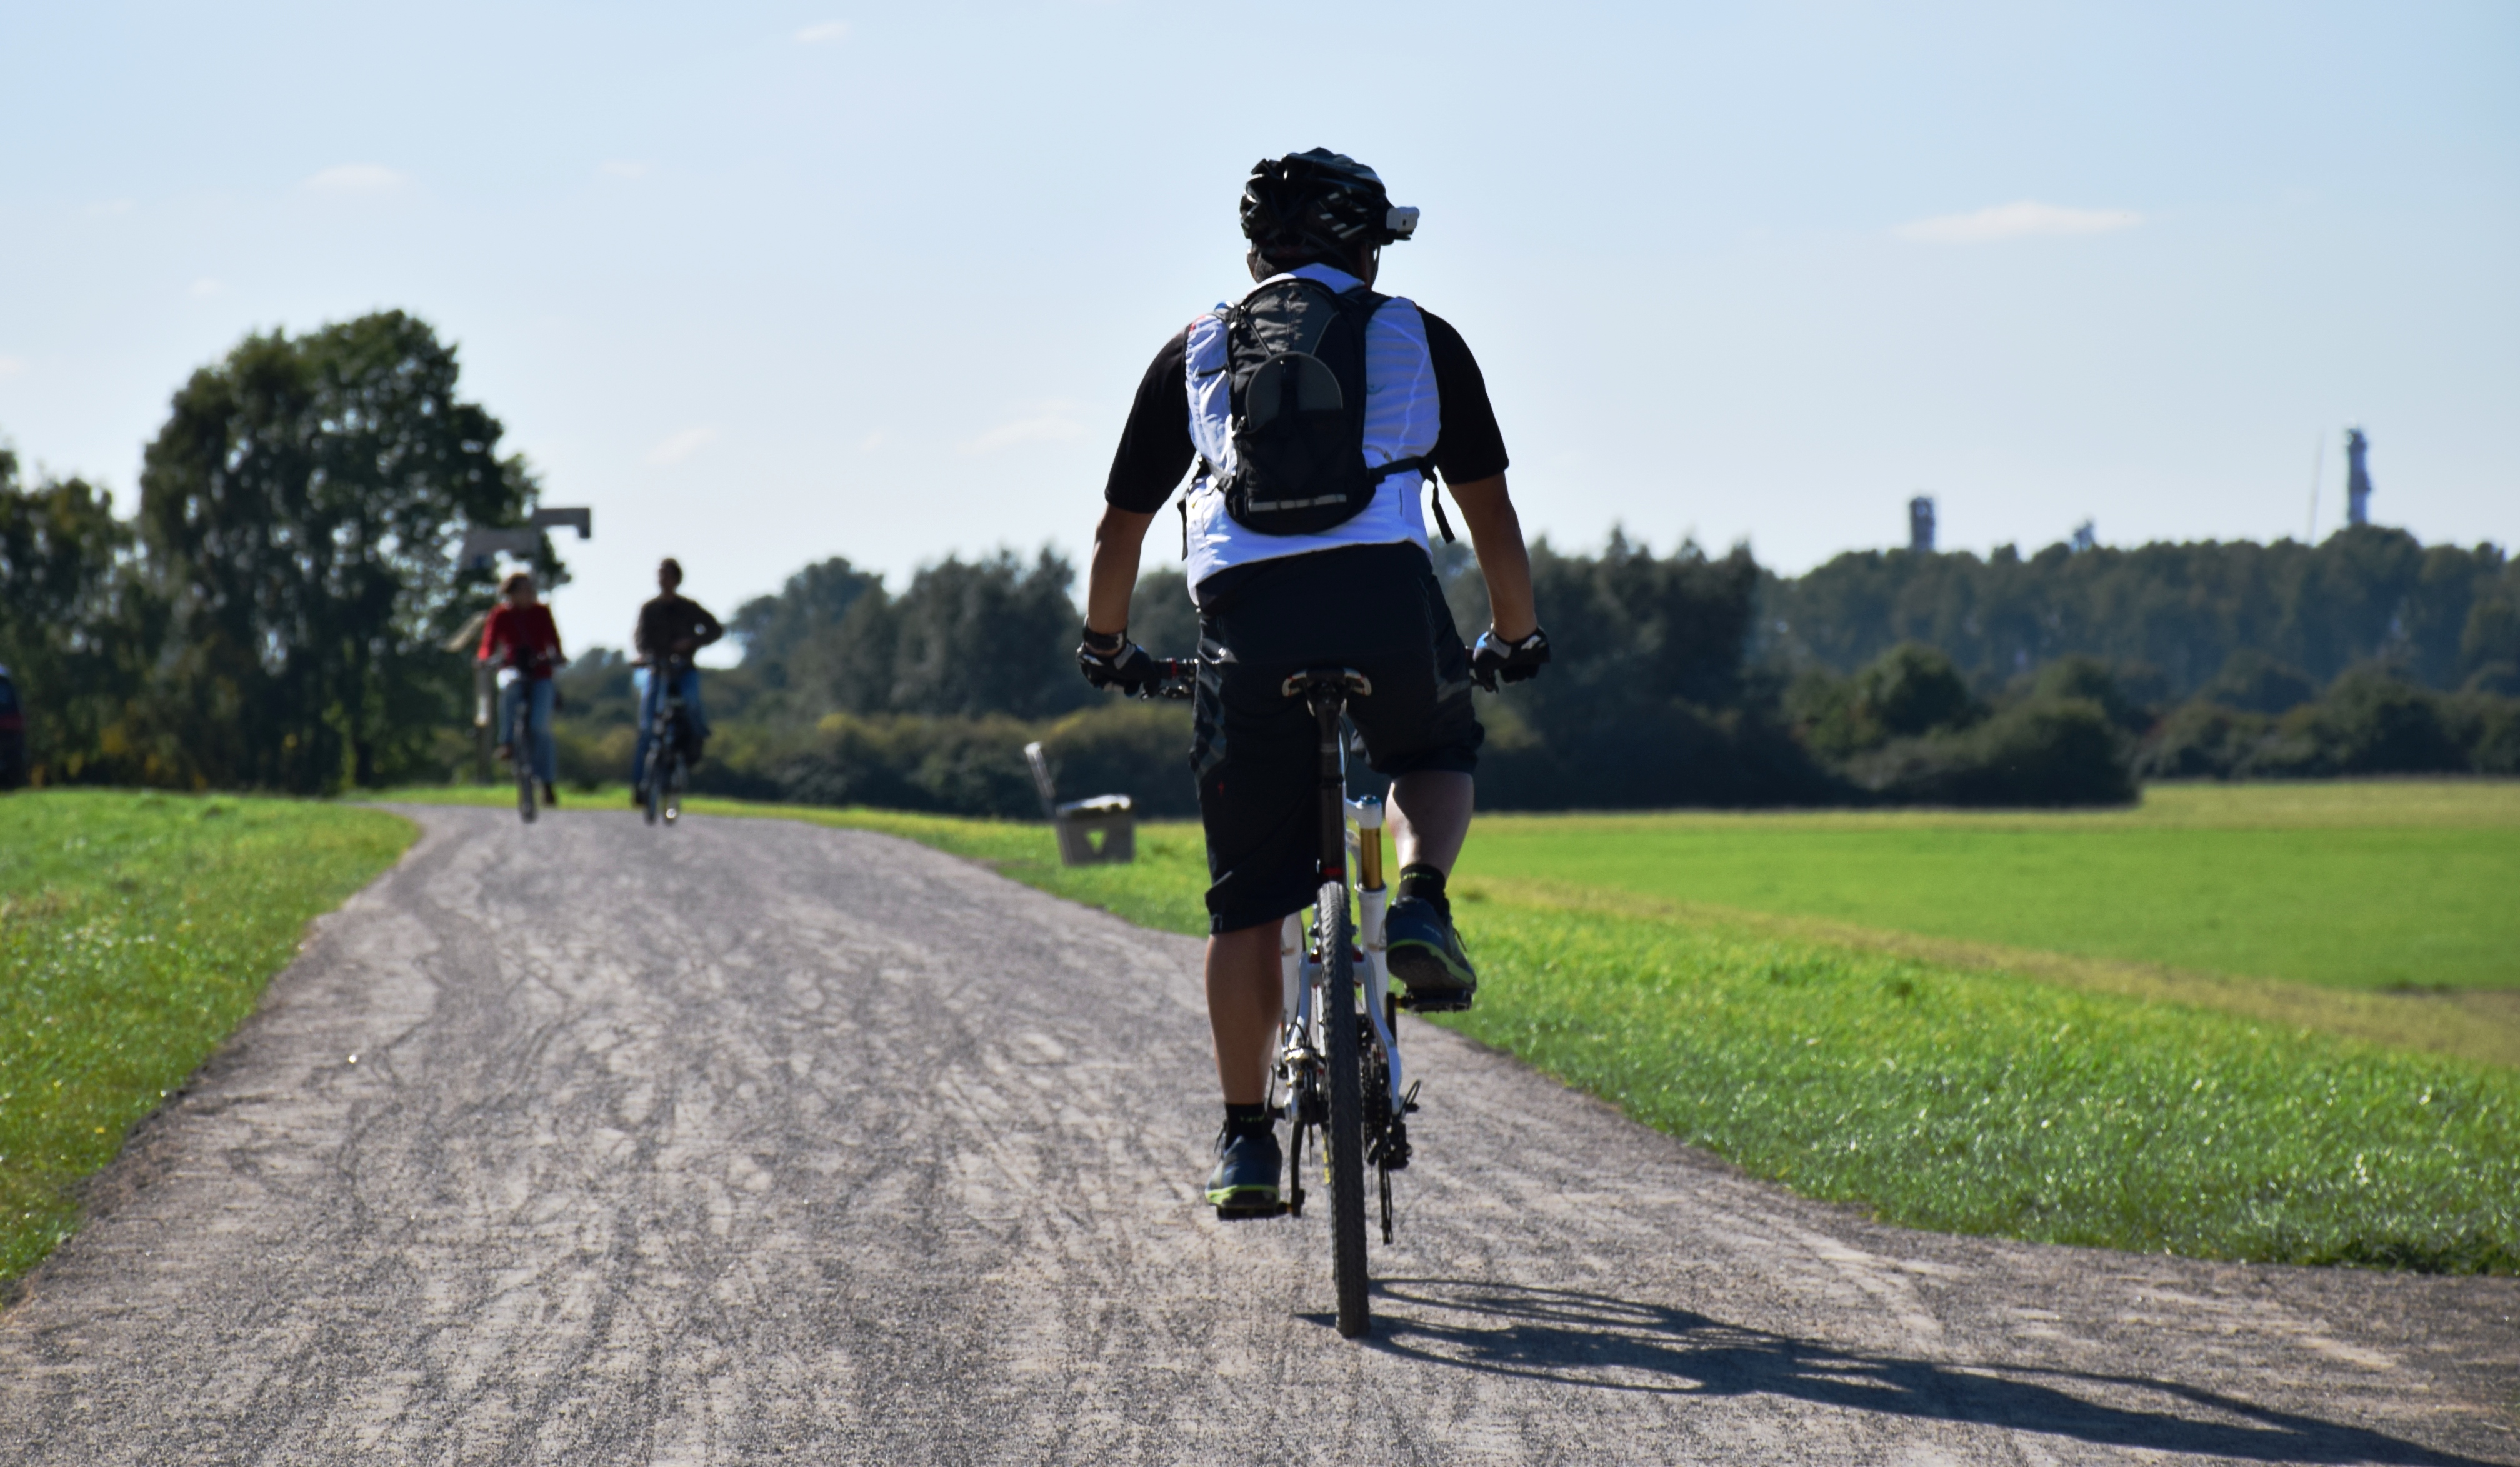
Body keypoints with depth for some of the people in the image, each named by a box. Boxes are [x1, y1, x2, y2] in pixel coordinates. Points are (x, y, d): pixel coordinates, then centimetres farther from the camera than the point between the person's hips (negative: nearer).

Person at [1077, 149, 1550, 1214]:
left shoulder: (1196, 351, 25)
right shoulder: (1418, 339, 21)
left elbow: (1120, 526, 29)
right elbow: (1491, 513, 23)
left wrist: (1105, 647, 44)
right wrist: (1517, 640, 37)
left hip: (1243, 611, 1)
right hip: (1386, 599, -1)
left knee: (1248, 898, 12)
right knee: (1437, 756, 31)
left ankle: (1246, 1139, 10)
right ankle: (1420, 901, 2)